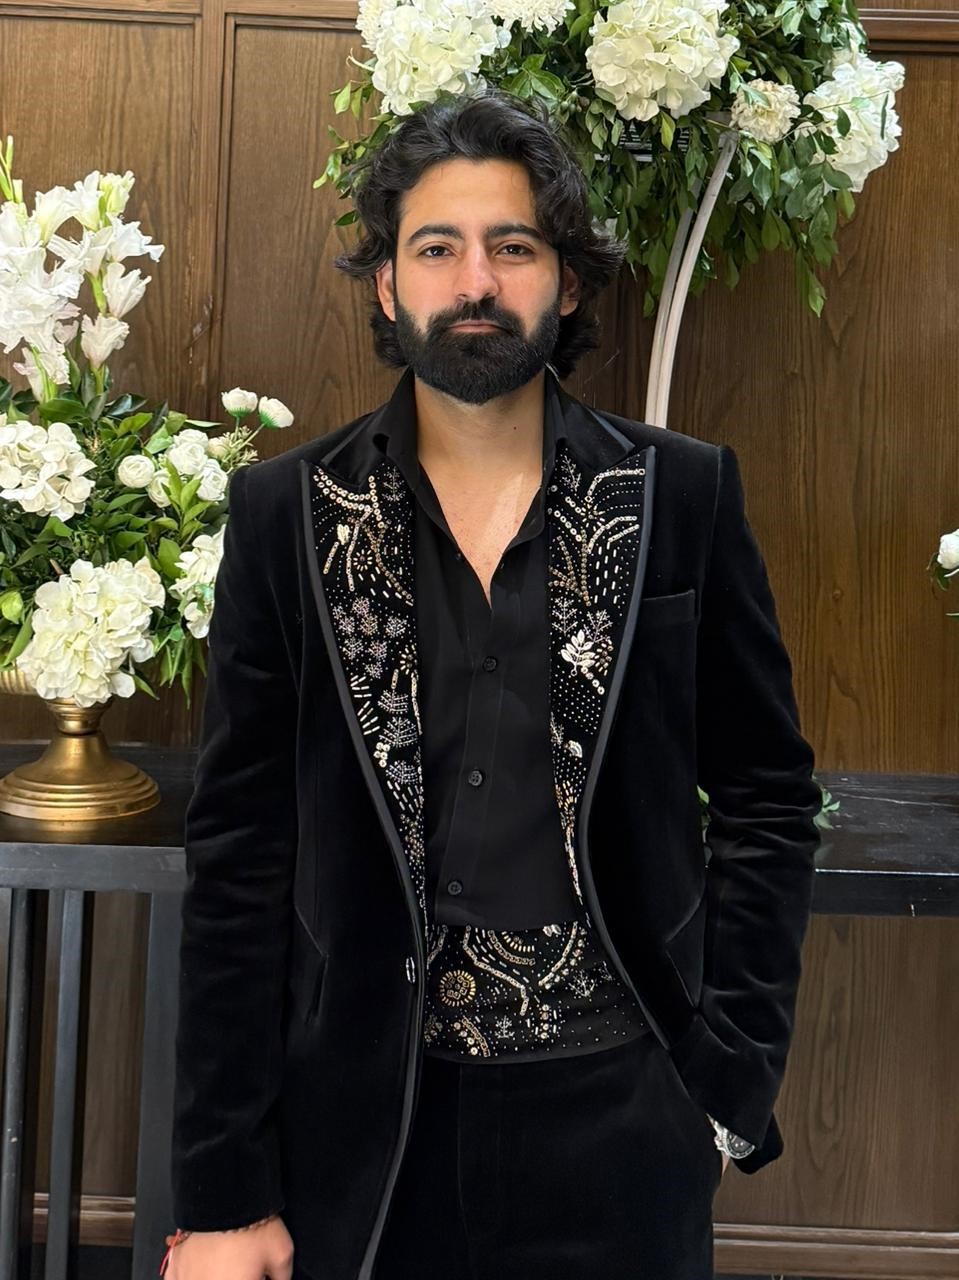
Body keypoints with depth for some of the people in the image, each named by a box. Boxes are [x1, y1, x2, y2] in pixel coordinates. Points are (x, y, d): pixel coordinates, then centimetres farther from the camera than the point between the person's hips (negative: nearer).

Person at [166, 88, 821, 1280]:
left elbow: (768, 800, 3)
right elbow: (239, 856, -3)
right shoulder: (287, 511, -3)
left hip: (620, 1125, 0)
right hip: (363, 1126, 1)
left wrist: (731, 1079, -4)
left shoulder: (683, 497, -3)